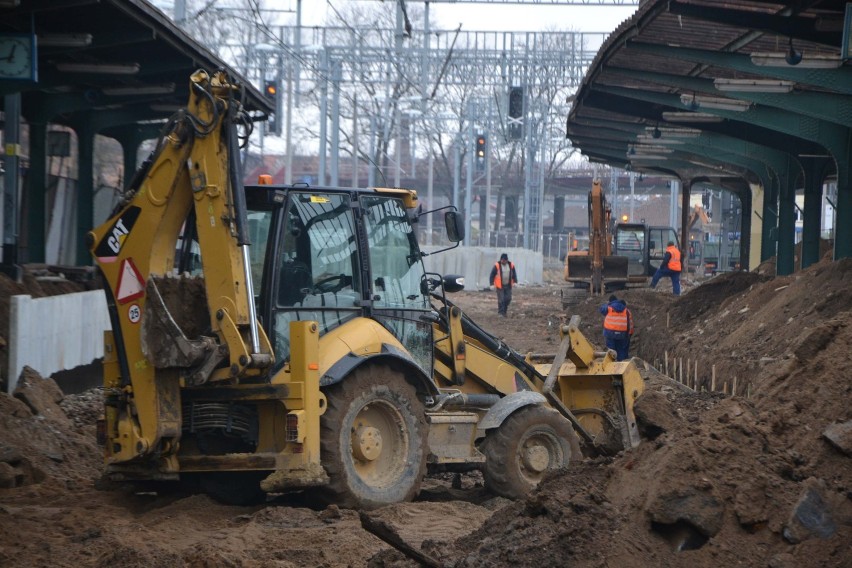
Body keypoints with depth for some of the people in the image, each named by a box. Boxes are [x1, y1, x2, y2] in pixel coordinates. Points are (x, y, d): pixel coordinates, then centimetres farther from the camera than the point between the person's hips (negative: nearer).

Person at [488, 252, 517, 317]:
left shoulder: (511, 265, 2)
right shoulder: (497, 266, -9)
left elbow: (514, 274, 11)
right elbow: (492, 275, -5)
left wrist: (515, 282, -2)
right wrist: (491, 284, -11)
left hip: (508, 285, 4)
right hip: (500, 286, -4)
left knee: (508, 299, 4)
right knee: (501, 300, -6)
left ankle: (504, 310, 24)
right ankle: (501, 312, 3)